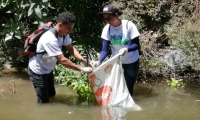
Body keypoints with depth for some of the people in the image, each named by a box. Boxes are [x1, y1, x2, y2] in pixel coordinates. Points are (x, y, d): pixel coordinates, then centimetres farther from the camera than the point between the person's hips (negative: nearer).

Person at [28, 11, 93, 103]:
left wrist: (83, 60, -23)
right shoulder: (50, 39, -38)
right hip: (38, 71, -9)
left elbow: (70, 48, -6)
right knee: (44, 102, -4)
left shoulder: (64, 33, -12)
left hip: (48, 69, 9)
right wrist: (82, 70, -36)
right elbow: (62, 60, -39)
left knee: (51, 95, 22)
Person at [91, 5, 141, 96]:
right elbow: (105, 50, -14)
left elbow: (136, 45, -19)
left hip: (131, 62, -3)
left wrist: (126, 49, -40)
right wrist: (99, 61, -33)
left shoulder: (129, 25, -24)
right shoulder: (107, 29, -14)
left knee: (128, 87, 4)